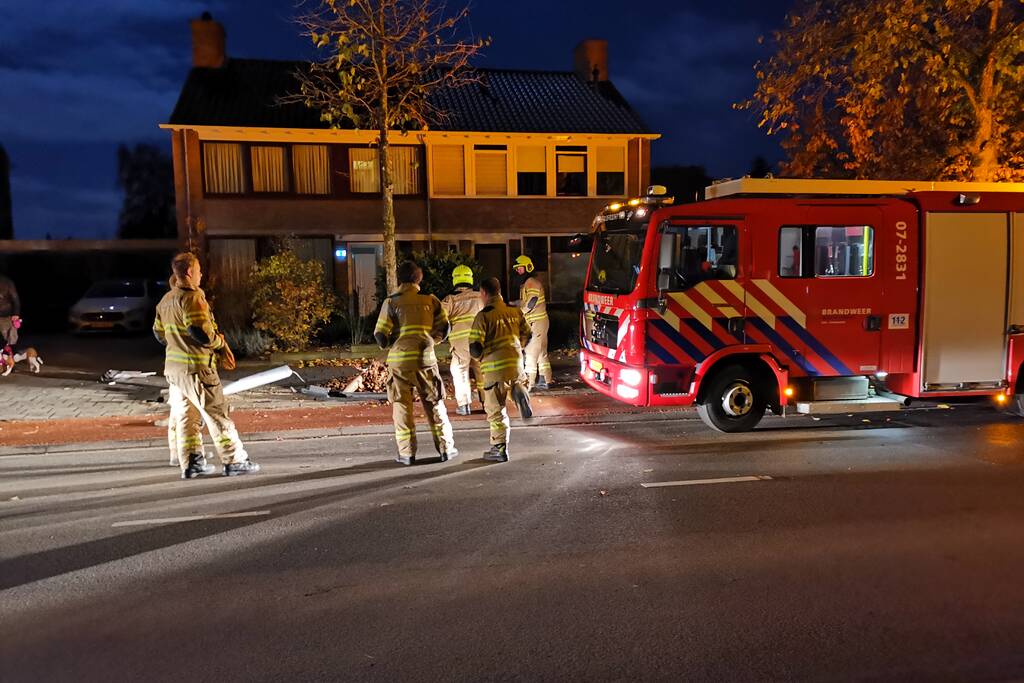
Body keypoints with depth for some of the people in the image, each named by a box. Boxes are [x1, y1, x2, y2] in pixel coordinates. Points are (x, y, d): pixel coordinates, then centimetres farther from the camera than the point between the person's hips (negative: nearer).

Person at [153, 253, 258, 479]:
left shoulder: (165, 300, 13)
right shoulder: (192, 298, -15)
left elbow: (159, 333, 19)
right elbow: (201, 332, -24)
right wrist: (221, 343, -7)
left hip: (174, 367, 9)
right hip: (197, 368, -9)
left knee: (185, 416, 12)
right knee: (218, 415, -2)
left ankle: (190, 464, 15)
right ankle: (234, 462, 2)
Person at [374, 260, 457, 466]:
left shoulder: (391, 302, -4)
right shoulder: (430, 300, 3)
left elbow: (381, 335, -6)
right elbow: (443, 328, 5)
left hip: (399, 359, -2)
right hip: (426, 358, 2)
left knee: (402, 405, 7)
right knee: (434, 404, 11)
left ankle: (407, 453, 8)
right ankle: (446, 448, 14)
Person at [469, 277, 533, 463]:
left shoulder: (483, 316, -10)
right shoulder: (515, 311, 6)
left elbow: (475, 347, -13)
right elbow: (527, 335, 14)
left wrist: (480, 356, 9)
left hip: (494, 367, -4)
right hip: (516, 363, 4)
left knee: (495, 409, 7)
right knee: (516, 382, 32)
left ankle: (499, 449, 10)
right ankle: (519, 390, -5)